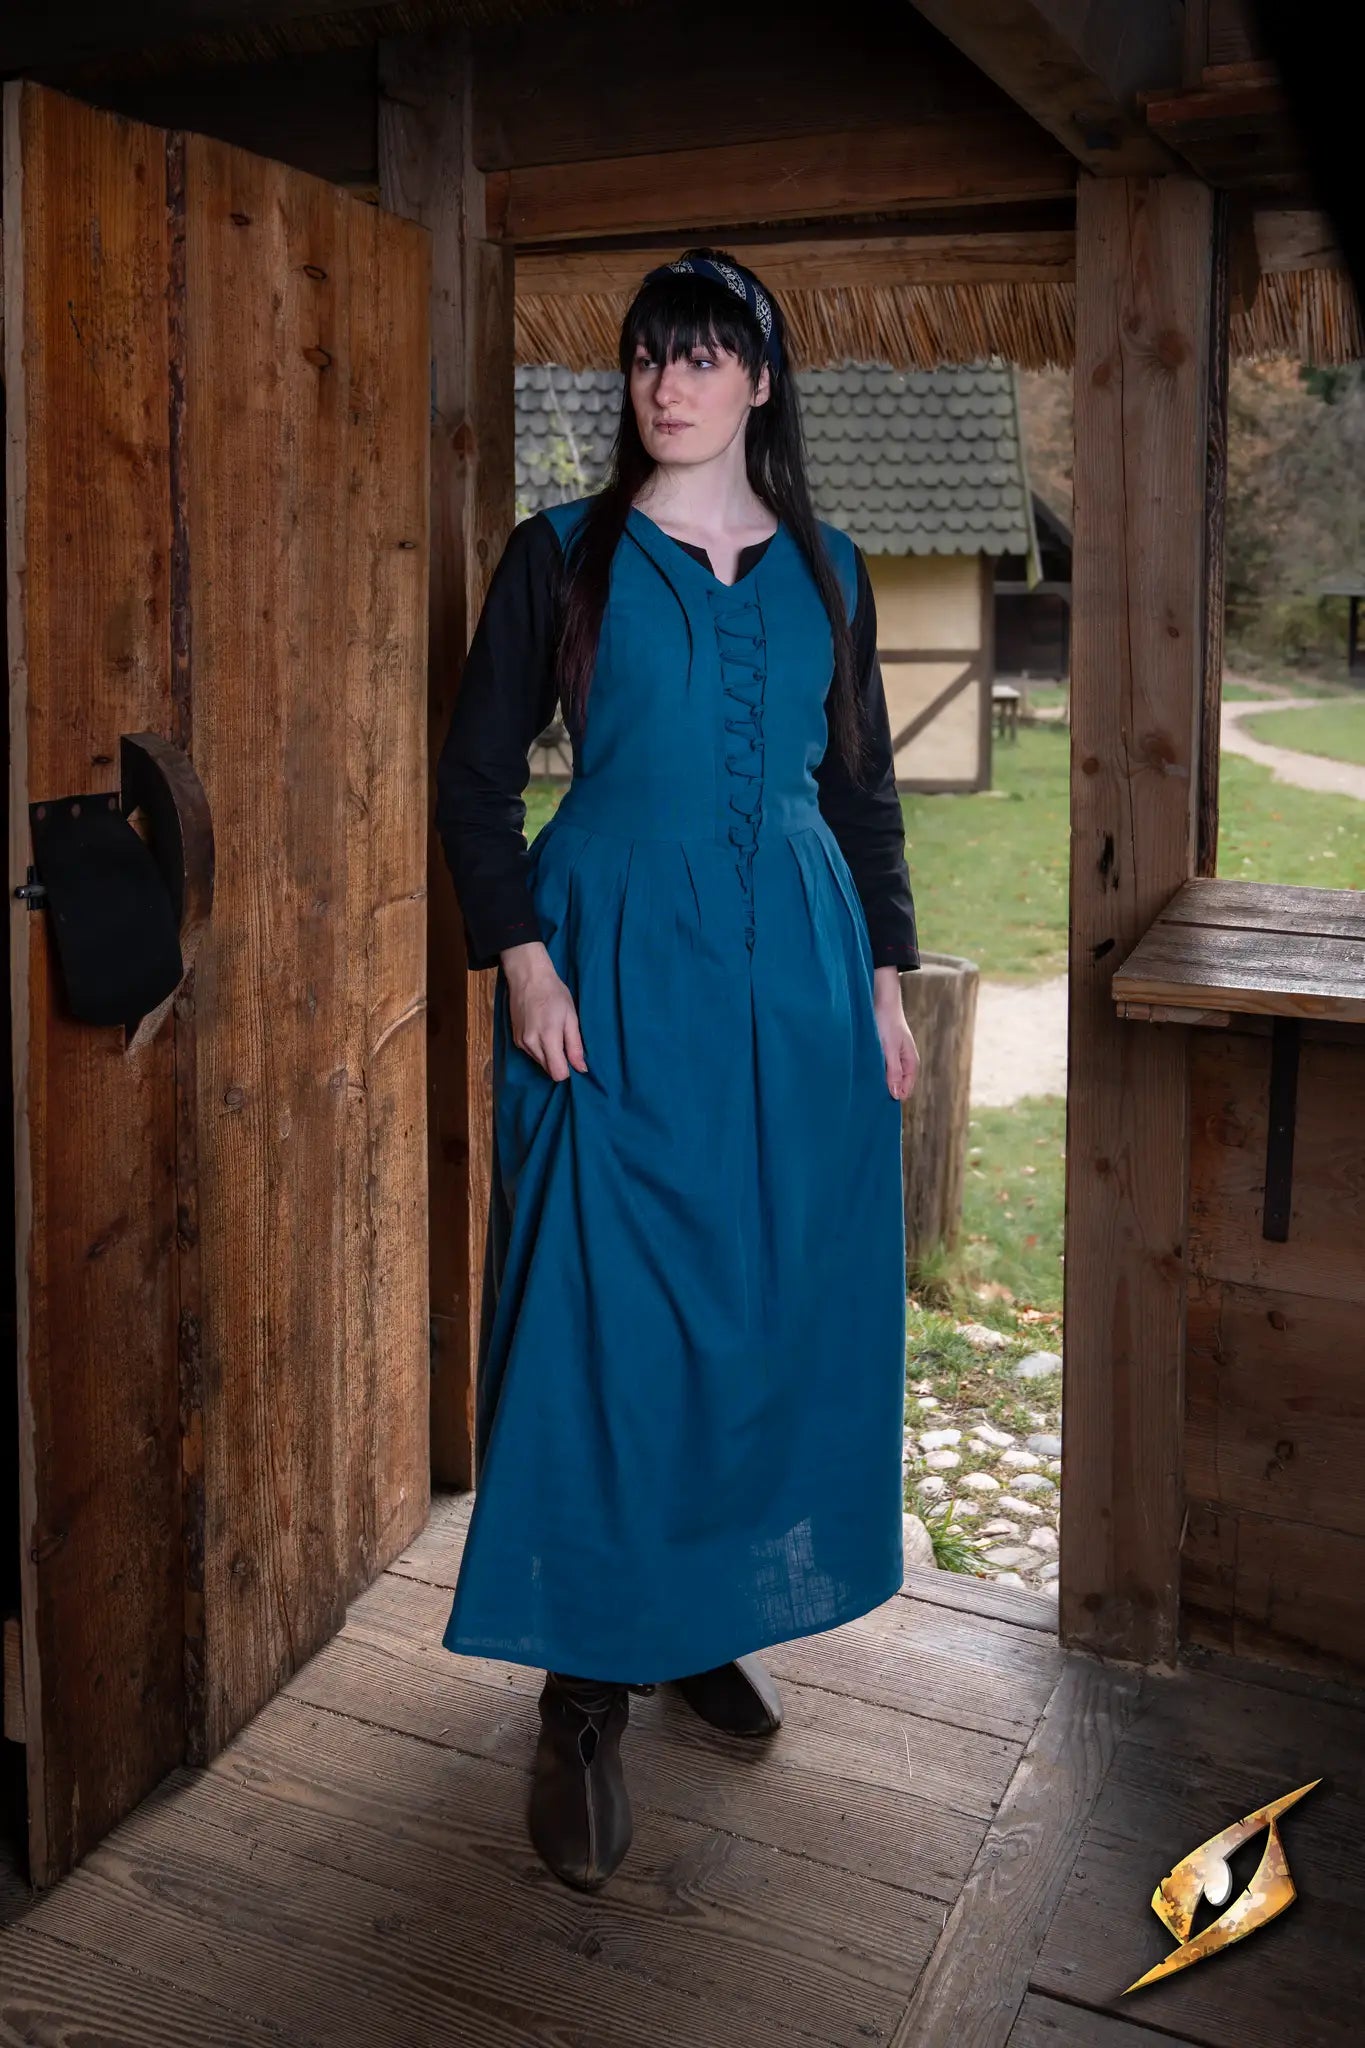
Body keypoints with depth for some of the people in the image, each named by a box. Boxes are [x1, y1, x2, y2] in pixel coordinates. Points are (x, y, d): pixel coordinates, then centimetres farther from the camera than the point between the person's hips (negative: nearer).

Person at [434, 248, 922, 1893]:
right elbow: (475, 777, 1)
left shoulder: (824, 570, 11)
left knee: (775, 1313, 8)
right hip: (617, 975, -3)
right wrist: (523, 959, -11)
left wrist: (885, 974, 7)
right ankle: (586, 1697, 8)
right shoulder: (563, 555, 2)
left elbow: (863, 787, 14)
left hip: (796, 976, 4)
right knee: (605, 1324, -5)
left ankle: (710, 1623, 28)